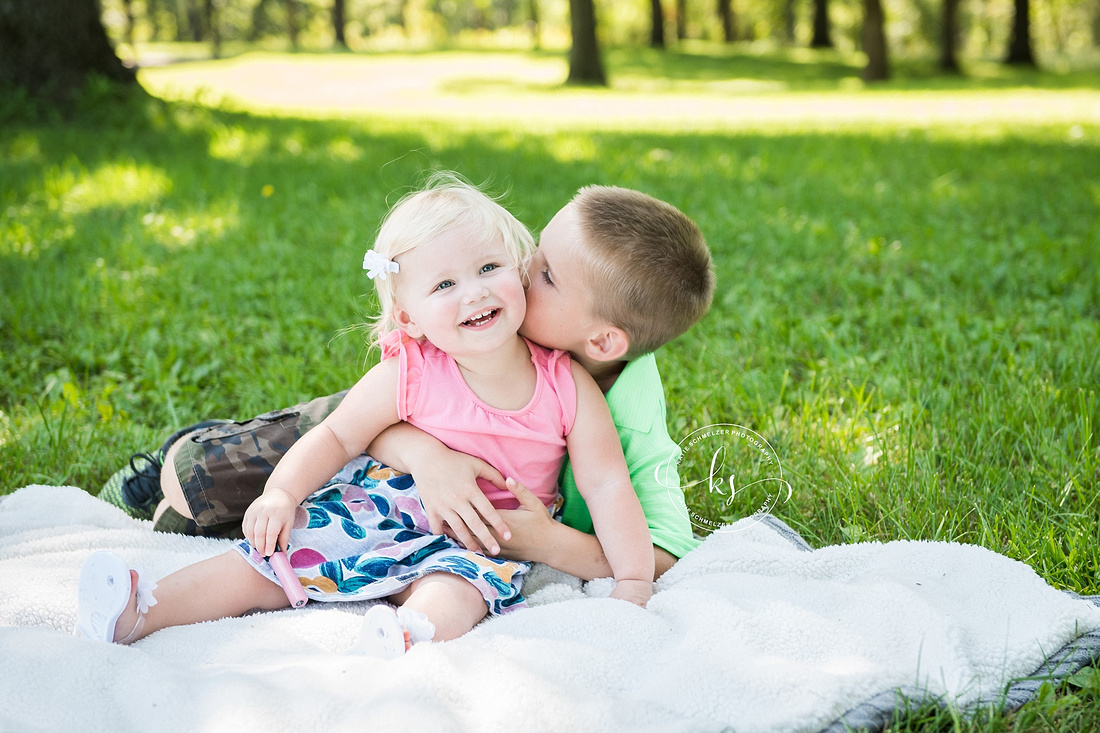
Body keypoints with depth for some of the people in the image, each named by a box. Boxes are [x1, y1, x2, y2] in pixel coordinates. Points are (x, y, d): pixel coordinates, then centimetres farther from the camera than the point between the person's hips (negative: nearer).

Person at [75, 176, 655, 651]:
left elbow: (607, 485, -6)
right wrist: (282, 492, -16)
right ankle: (139, 614, -13)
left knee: (453, 589, -36)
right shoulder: (408, 375, -11)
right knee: (268, 558, -11)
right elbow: (337, 437, -1)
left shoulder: (567, 386, -11)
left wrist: (634, 580, -13)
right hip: (385, 508, 2)